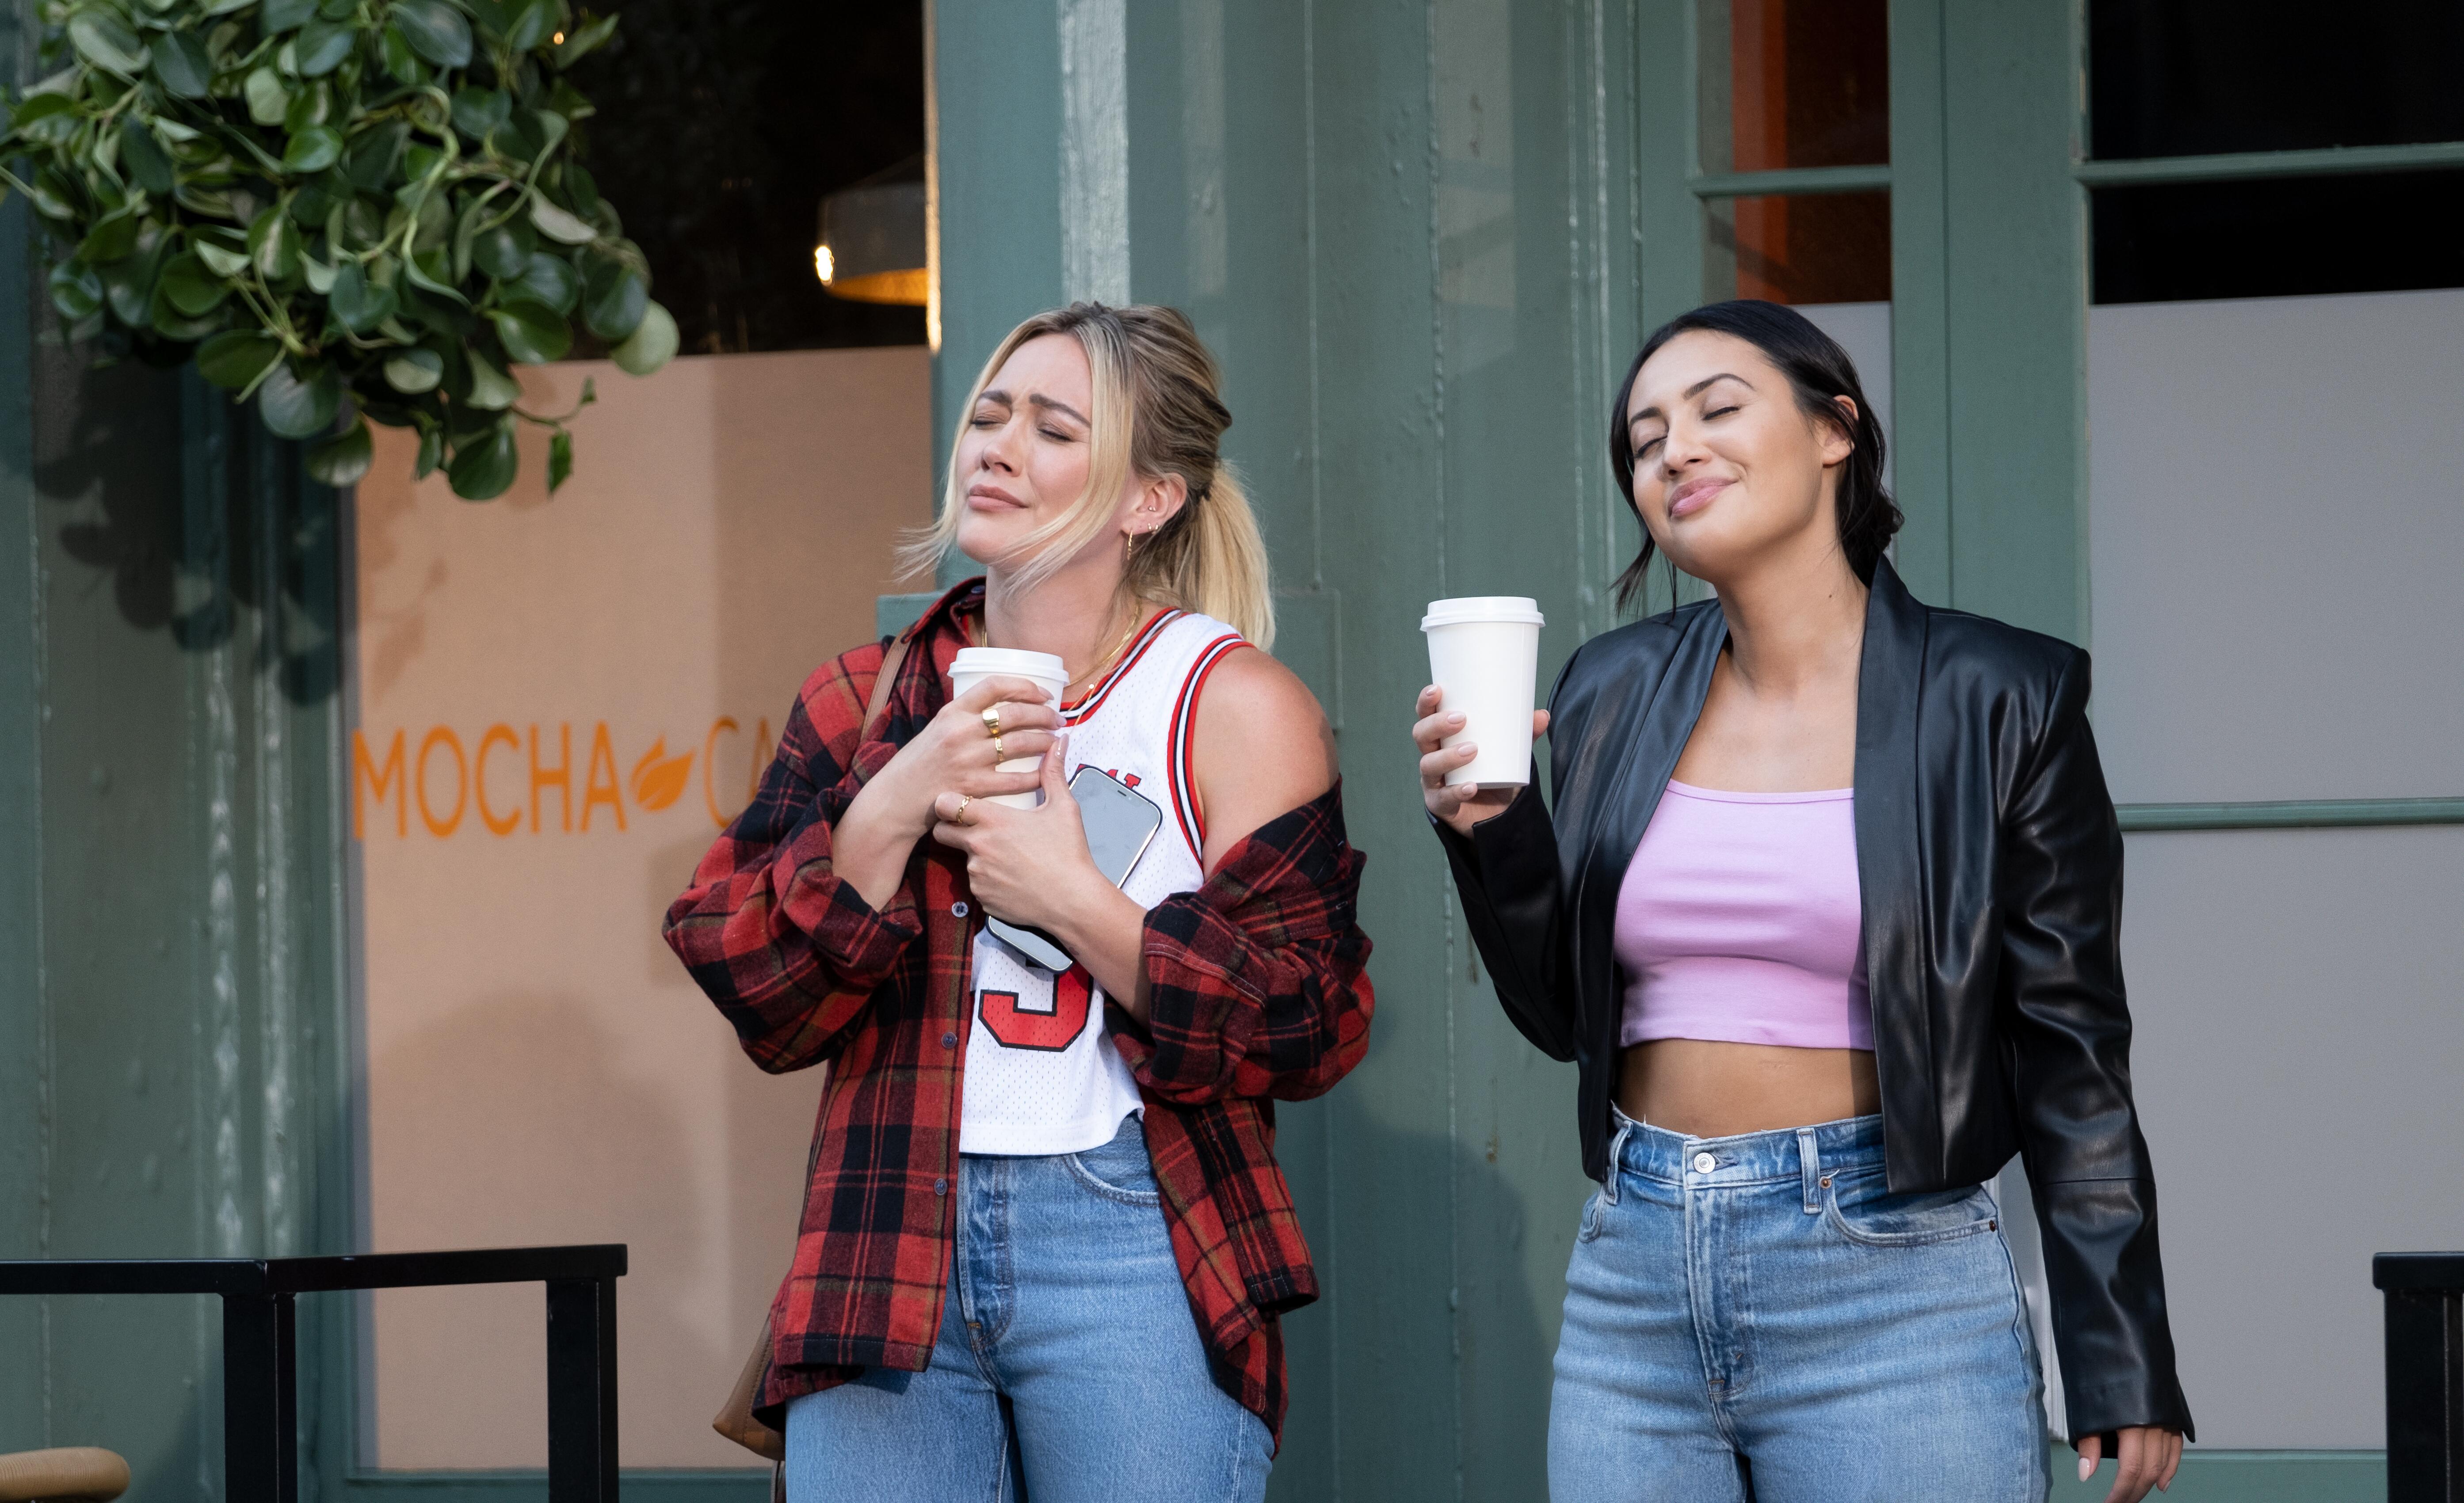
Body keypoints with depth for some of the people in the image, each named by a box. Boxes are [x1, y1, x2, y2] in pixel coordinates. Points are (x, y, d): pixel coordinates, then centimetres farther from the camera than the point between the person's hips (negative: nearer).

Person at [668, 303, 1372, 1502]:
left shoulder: (1236, 707, 1)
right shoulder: (865, 703, 13)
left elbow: (1308, 1026, -5)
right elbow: (753, 994, 5)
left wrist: (1074, 900, -11)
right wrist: (890, 813, -9)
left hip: (1131, 1239, -3)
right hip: (890, 1253, 3)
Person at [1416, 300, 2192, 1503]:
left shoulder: (1993, 702, -3)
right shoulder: (1616, 695, 9)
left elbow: (2070, 1054, -1)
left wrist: (2123, 1370, -4)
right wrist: (1491, 835, -2)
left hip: (1890, 1280, -4)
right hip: (1632, 1275, 4)